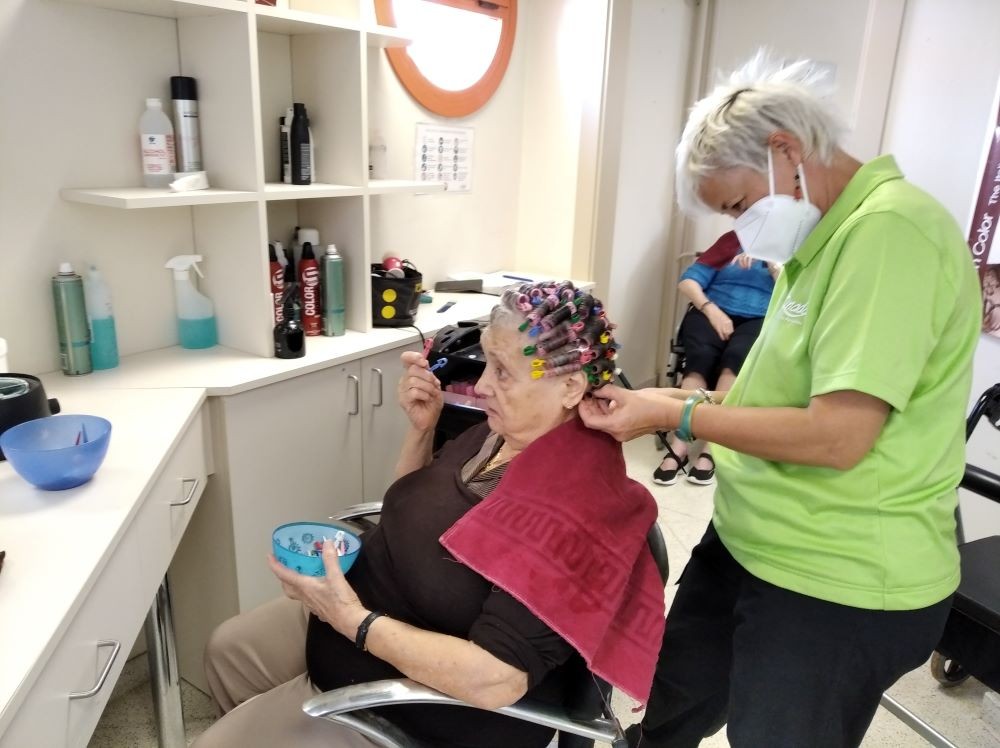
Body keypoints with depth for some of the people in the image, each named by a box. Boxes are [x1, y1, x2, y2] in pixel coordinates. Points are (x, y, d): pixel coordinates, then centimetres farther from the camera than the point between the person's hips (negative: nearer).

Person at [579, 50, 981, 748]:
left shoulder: (888, 231, -21)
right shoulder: (825, 235, 9)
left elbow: (837, 436, -27)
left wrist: (678, 415, -17)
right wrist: (698, 399, 2)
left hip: (841, 586, -8)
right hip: (750, 543, 9)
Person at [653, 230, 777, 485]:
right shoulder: (732, 239, 17)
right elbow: (688, 280, 8)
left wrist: (774, 264, -9)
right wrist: (711, 310, -8)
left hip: (759, 320, -1)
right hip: (714, 312, 1)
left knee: (735, 358, -35)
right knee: (700, 357, -33)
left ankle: (709, 450, -35)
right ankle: (678, 447, -35)